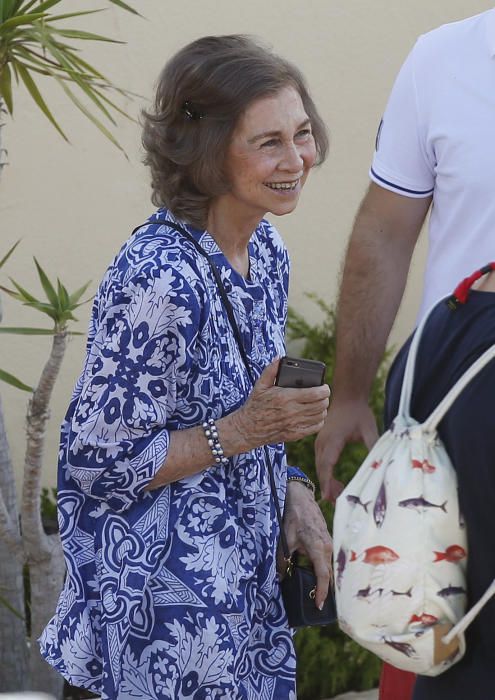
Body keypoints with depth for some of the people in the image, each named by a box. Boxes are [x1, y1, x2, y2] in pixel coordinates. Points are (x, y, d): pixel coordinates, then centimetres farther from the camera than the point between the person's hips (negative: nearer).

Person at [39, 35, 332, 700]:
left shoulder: (263, 247, 1)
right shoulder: (158, 281, -26)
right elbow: (94, 462, -20)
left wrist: (294, 493, -1)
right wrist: (239, 432, -22)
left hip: (247, 582, 8)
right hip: (166, 610, -8)